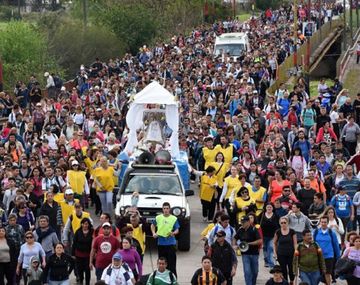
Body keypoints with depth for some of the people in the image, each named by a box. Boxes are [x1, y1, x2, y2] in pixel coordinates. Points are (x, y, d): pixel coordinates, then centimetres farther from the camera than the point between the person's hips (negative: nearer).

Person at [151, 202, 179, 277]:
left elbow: (177, 230, -1)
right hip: (161, 243, 3)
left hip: (171, 243, -2)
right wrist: (154, 233, 5)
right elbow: (153, 226, 21)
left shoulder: (174, 219, -1)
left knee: (172, 263, -5)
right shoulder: (158, 218, 5)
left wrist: (173, 233, -23)